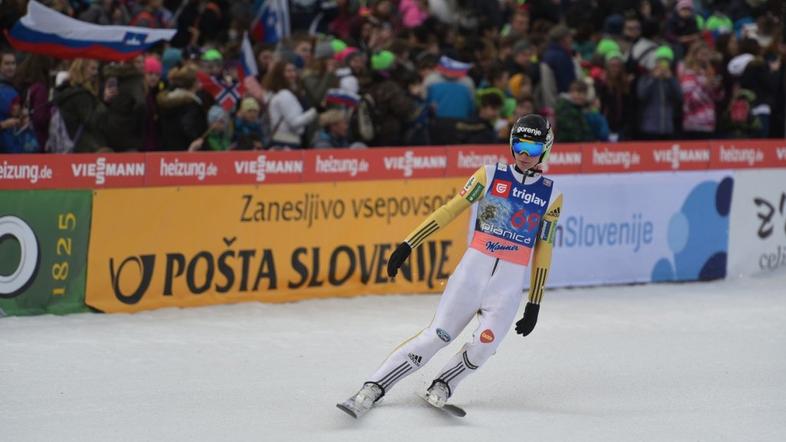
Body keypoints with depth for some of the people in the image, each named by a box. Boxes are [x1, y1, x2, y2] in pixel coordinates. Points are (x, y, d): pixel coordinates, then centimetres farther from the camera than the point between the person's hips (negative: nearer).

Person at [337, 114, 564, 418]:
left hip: (510, 284, 1)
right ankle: (372, 390, -4)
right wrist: (407, 245, -7)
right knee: (435, 337, -10)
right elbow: (450, 211, 0)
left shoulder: (550, 195, 6)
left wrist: (534, 304, 9)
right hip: (473, 269, -1)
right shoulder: (490, 176, 3)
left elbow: (543, 252, 10)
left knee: (483, 347, -19)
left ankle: (440, 387, 8)